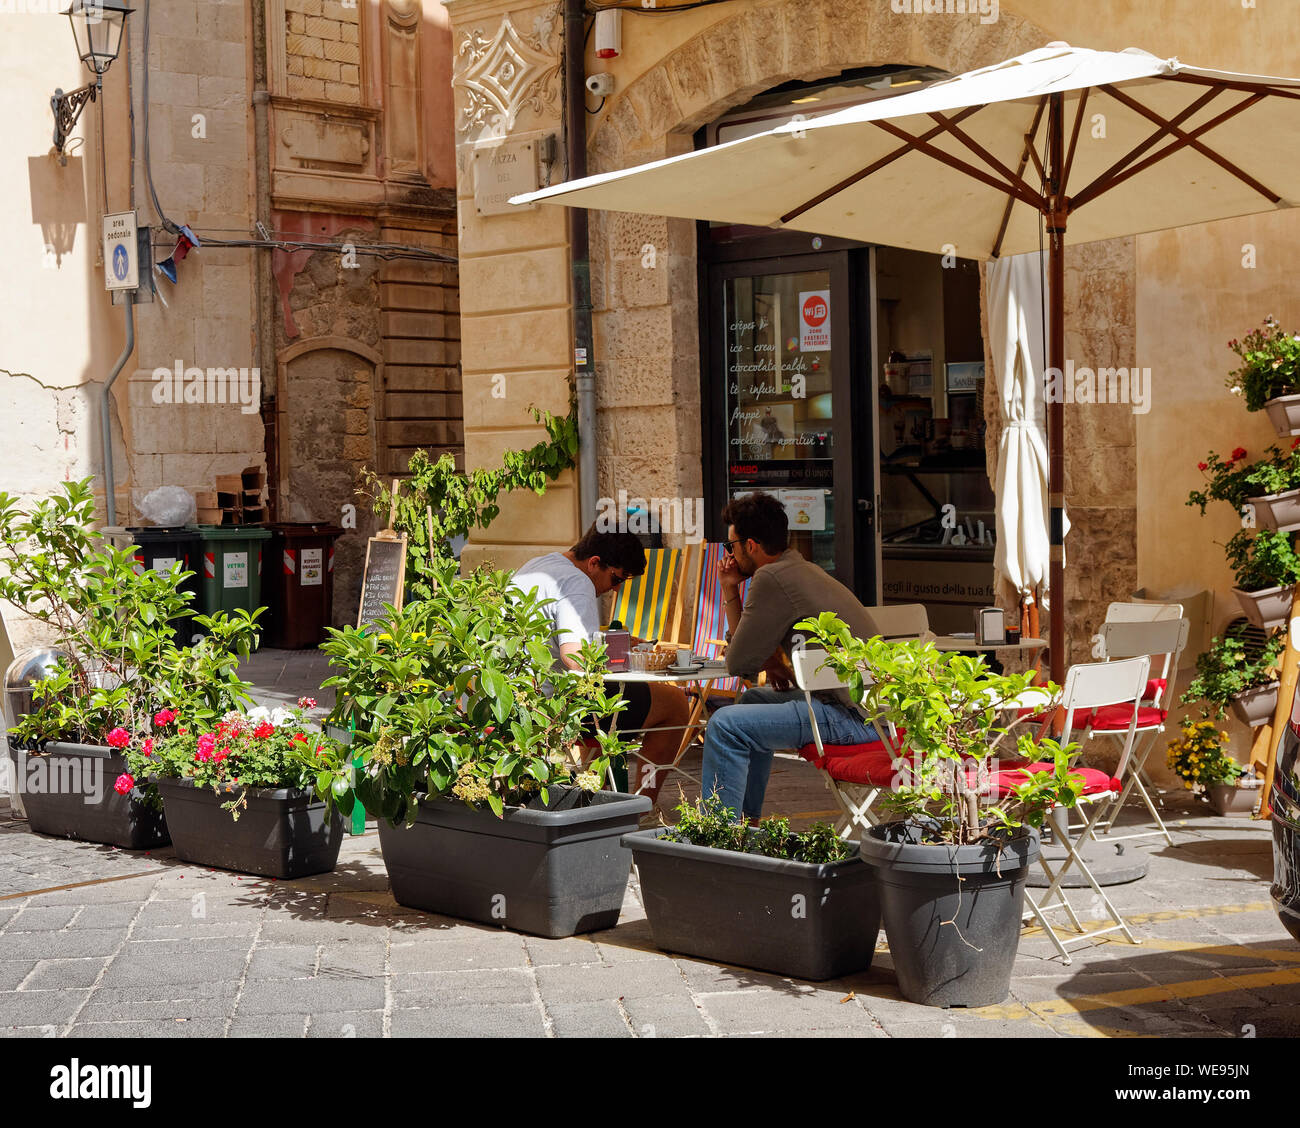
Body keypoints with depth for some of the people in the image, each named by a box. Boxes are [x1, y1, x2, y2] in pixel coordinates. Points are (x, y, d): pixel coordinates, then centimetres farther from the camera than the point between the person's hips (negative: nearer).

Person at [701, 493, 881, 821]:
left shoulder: (772, 578, -14)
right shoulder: (800, 570, 18)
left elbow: (738, 663, -9)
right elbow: (747, 649, 22)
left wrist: (773, 665, 9)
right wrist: (730, 590, 15)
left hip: (856, 717, -11)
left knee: (725, 726, -15)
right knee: (753, 700, 29)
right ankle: (746, 821, 34)